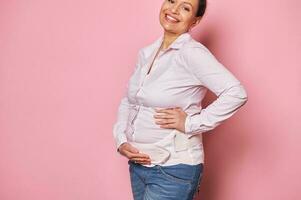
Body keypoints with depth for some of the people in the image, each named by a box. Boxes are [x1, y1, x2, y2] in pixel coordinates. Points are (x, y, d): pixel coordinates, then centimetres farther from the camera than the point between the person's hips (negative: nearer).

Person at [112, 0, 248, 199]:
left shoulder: (192, 52, -15)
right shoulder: (146, 53, 7)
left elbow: (236, 93, -23)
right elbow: (128, 101, 14)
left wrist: (191, 123, -20)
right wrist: (121, 141, -1)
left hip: (174, 169, -7)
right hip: (138, 163, 7)